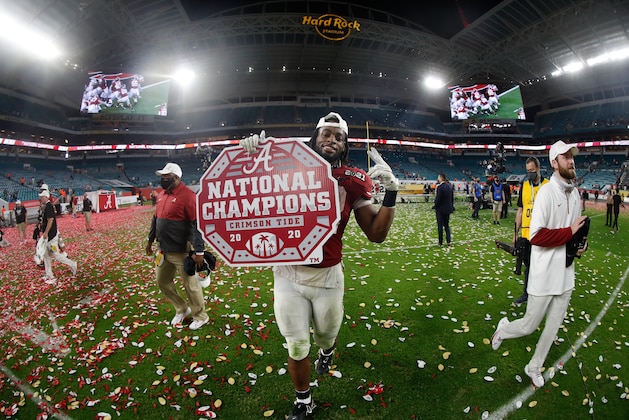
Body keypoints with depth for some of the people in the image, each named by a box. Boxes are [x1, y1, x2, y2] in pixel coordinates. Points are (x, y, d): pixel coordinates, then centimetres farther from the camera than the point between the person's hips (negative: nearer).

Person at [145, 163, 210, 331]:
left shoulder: (187, 195, -18)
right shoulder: (162, 194, 10)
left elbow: (197, 224, -21)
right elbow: (156, 218, 21)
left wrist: (199, 251, -23)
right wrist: (150, 240, 25)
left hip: (181, 251, -9)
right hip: (163, 249, 9)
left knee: (190, 284, 3)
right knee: (162, 281, 18)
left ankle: (200, 316, 24)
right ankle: (182, 309, 38)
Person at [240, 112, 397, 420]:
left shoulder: (351, 181, -4)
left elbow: (376, 234, -4)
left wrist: (390, 193, -15)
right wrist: (251, 157, -12)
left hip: (327, 276, 1)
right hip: (287, 273, 0)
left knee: (326, 335, 23)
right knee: (296, 346, 13)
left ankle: (326, 351, 63)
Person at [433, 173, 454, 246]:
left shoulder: (439, 187, -17)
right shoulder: (450, 186, 5)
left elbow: (438, 199, -18)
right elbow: (452, 198, 9)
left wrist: (435, 207, -4)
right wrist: (451, 206, 17)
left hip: (441, 209, -6)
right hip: (448, 209, 6)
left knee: (440, 226, 4)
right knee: (447, 225, 17)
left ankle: (440, 243, 10)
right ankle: (449, 241, 13)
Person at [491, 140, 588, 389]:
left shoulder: (575, 193, 8)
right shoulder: (546, 192, -17)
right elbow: (537, 236, -24)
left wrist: (582, 244, 3)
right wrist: (569, 232, -20)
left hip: (566, 273, 8)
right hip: (544, 274, -7)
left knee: (553, 326, 17)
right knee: (529, 326, 3)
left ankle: (534, 367, 37)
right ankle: (503, 329, 36)